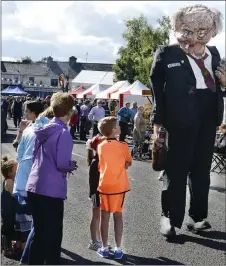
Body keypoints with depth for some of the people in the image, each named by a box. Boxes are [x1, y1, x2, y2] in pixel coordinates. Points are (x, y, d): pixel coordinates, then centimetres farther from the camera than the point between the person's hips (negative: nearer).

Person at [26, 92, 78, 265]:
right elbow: (62, 164, -20)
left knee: (39, 233, 19)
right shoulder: (63, 133, -14)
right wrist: (73, 166, 2)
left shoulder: (44, 129, 10)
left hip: (34, 187, 8)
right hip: (51, 191, -8)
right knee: (53, 236, 6)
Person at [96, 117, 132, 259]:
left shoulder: (100, 146, -1)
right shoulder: (123, 146, -10)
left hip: (104, 185, 2)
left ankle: (104, 248, 18)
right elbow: (129, 163, 4)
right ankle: (118, 249, 11)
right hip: (119, 186, -2)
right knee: (118, 216, 7)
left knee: (105, 216, 10)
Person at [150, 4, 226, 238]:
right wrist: (158, 123, -8)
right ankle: (170, 218, 17)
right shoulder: (167, 54, -5)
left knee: (202, 169, 13)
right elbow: (157, 89, -5)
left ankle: (197, 217, 27)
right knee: (176, 168, 2)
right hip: (181, 117, -5)